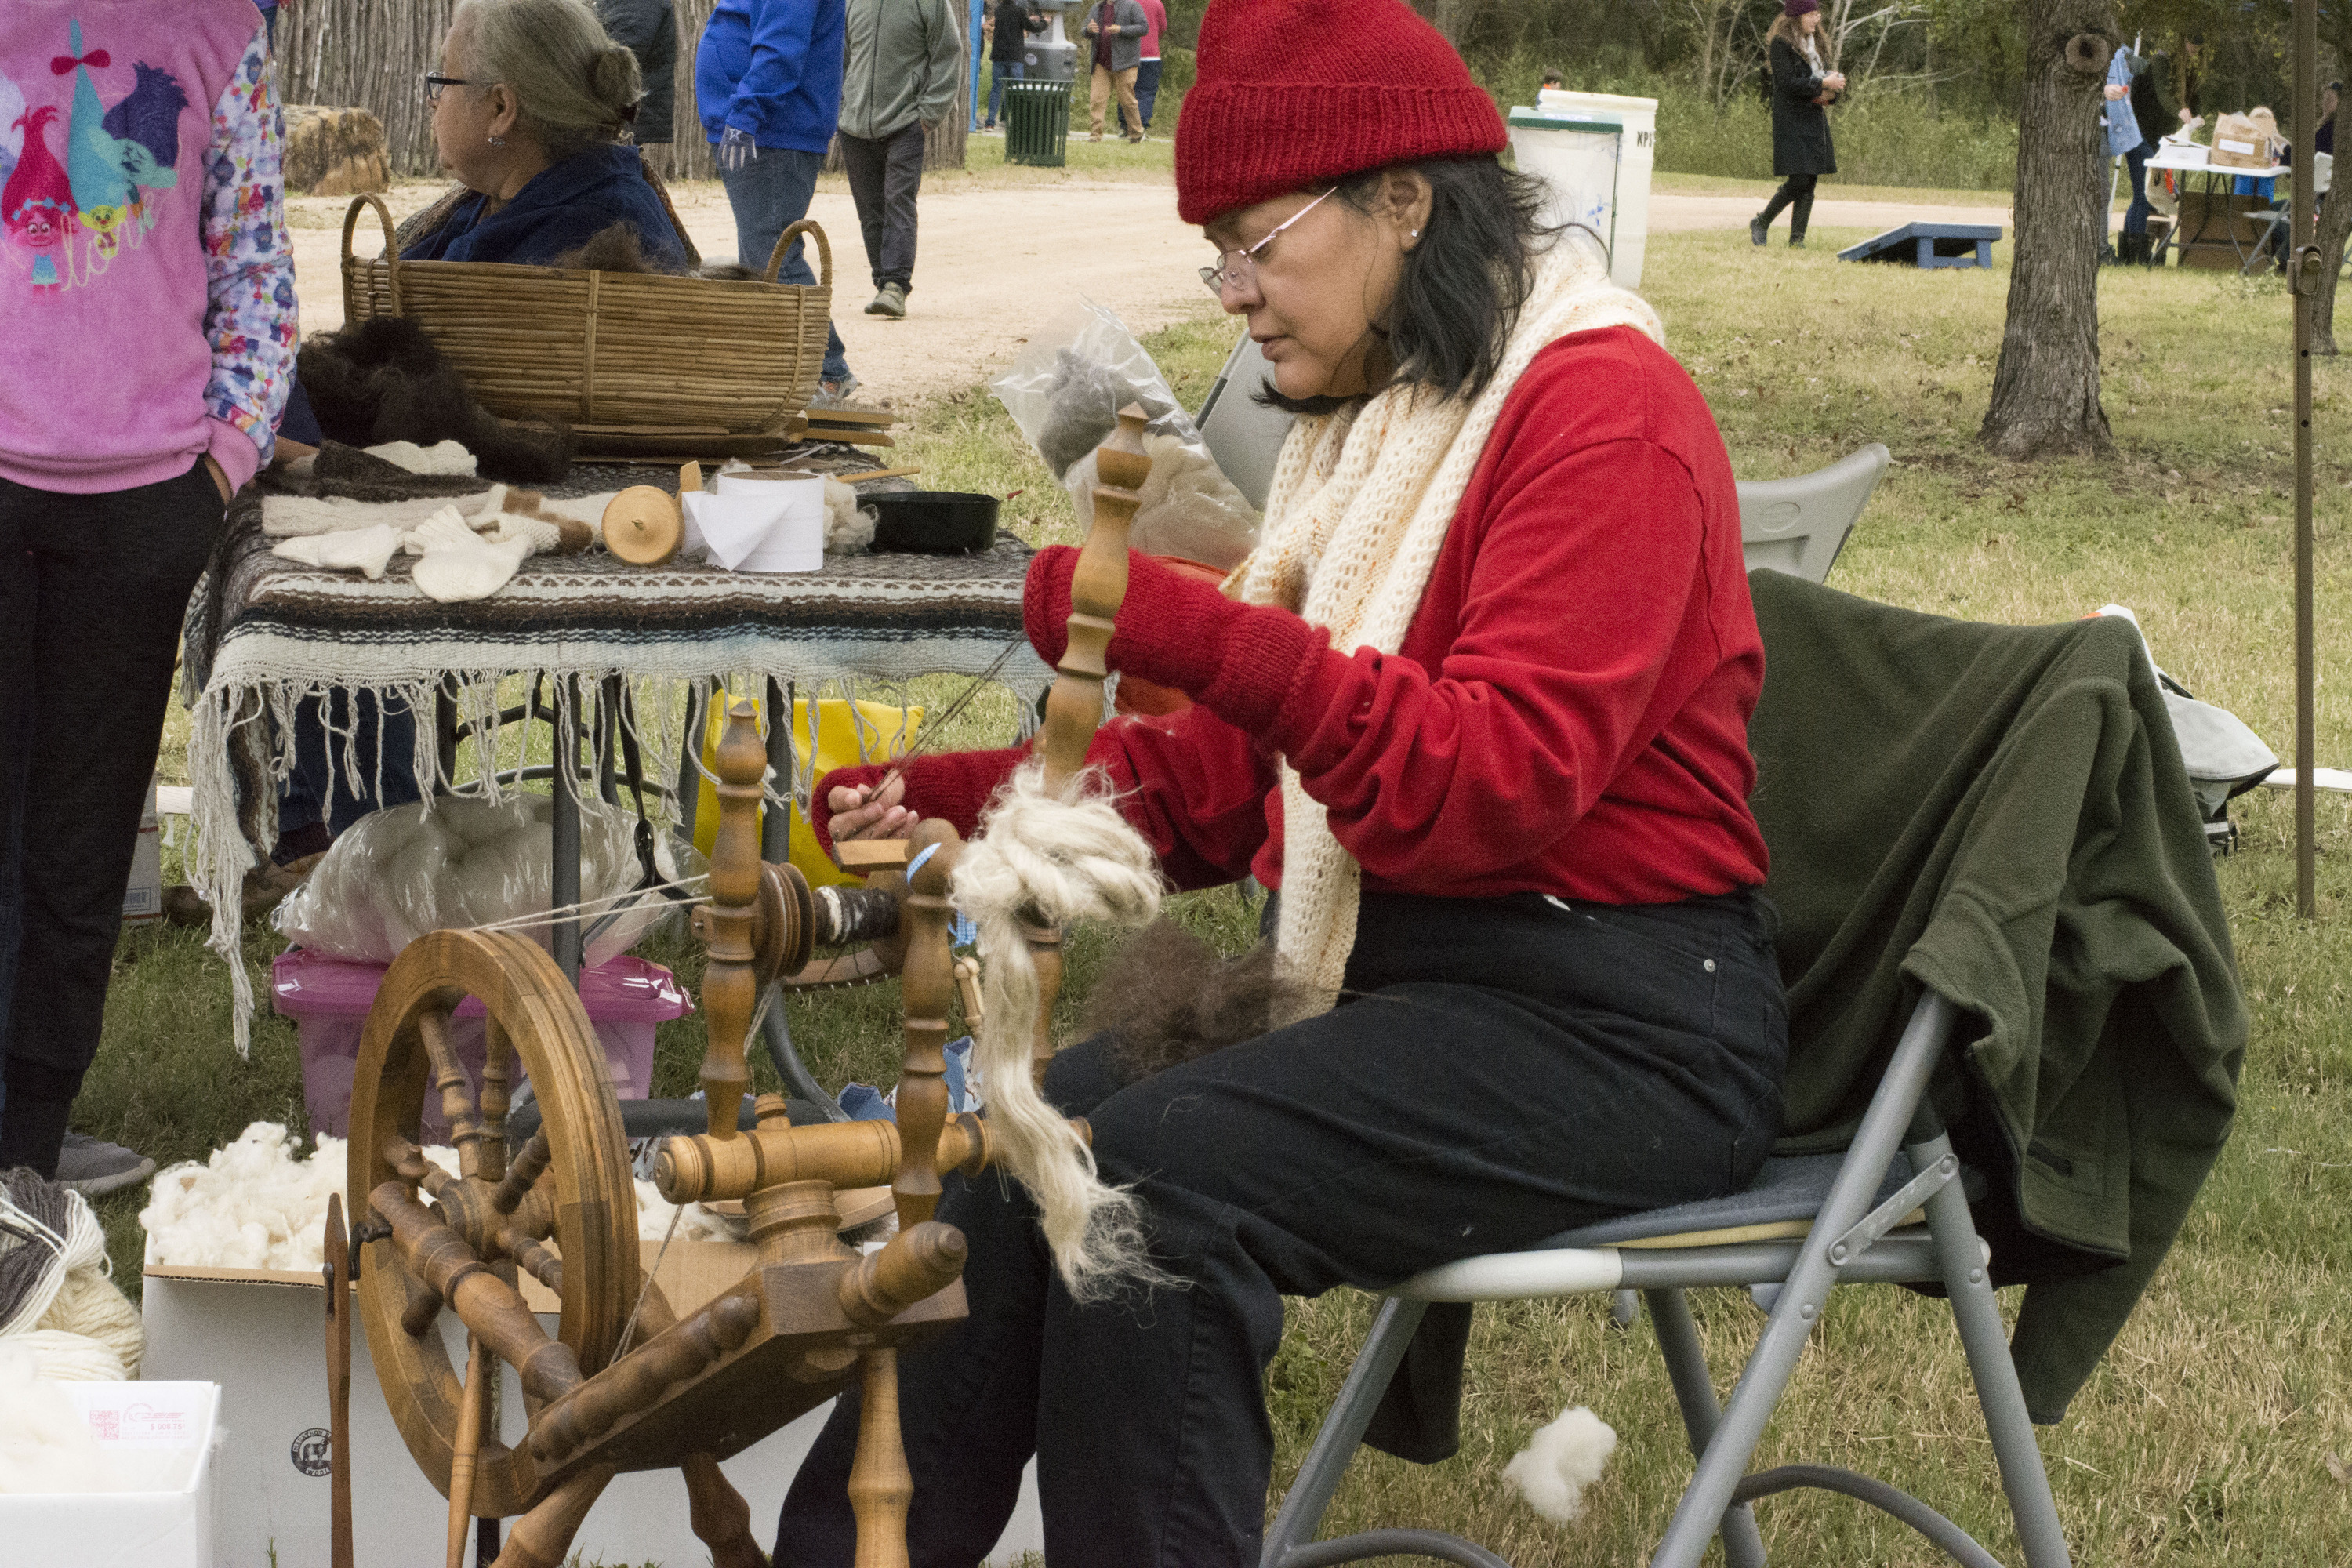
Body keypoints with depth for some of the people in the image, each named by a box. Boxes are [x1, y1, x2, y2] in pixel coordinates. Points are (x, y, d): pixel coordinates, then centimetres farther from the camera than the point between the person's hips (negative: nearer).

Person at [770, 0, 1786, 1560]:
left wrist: (1210, 639, -33)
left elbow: (1504, 785, -24)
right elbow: (1225, 772, 16)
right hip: (1400, 966, 8)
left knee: (1155, 1178, -27)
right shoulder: (1376, 424, 14)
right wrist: (963, 799, 3)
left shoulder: (1603, 410, -13)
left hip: (1610, 1022, -8)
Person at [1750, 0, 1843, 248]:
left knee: (1809, 182, 2)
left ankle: (1797, 239, 4)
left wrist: (1830, 92, -1)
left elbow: (1825, 74, 22)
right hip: (1791, 122, -8)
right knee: (1798, 180, -13)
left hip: (1815, 120, 8)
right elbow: (1787, 82, -17)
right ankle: (1761, 223, 5)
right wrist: (1822, 84, -18)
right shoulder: (1781, 44, -7)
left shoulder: (1814, 43, 18)